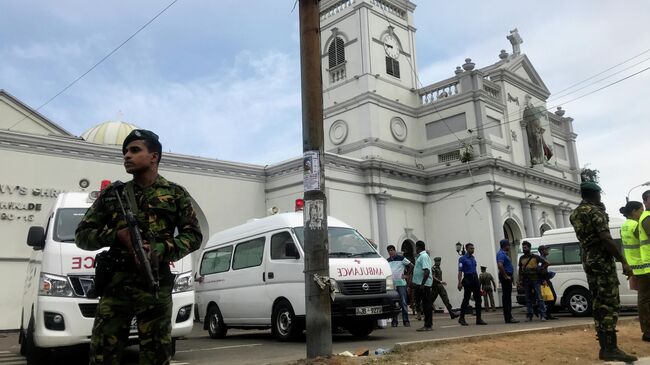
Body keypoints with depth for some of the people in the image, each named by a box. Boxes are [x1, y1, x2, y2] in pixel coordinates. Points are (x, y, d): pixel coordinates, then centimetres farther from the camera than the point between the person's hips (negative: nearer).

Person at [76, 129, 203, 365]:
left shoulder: (176, 194, 9)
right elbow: (82, 236, 13)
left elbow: (194, 235, 4)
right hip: (115, 285, 2)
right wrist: (116, 235, -7)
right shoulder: (112, 194, 14)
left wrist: (162, 250, -14)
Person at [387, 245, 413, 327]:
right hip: (391, 284, 4)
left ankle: (406, 321, 3)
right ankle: (394, 321, 11)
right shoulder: (387, 261, 12)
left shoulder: (401, 258, -1)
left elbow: (411, 266, 3)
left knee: (404, 303, -2)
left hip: (401, 283, -4)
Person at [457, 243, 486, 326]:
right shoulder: (462, 259, -4)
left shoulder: (473, 258, 15)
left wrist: (477, 281, 17)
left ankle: (478, 318, 8)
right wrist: (459, 283, -17)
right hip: (467, 279, -6)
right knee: (466, 299, -2)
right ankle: (461, 318, 9)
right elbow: (460, 271, -10)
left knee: (478, 299, 3)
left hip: (475, 279, 6)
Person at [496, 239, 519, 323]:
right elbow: (500, 265, -30)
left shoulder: (504, 253, 18)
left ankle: (508, 317, 16)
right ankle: (508, 318, -7)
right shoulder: (501, 254, -15)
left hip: (507, 277, 11)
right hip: (506, 277, -11)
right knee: (506, 297, -8)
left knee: (508, 297, 12)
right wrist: (505, 276, -24)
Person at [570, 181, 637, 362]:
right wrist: (623, 261, -17)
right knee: (610, 303, -10)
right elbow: (605, 238, -19)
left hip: (588, 261, 9)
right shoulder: (594, 211, -11)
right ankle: (610, 348, -12)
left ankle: (604, 347, 10)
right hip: (602, 260, -8)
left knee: (598, 303, 8)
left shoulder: (575, 214, 16)